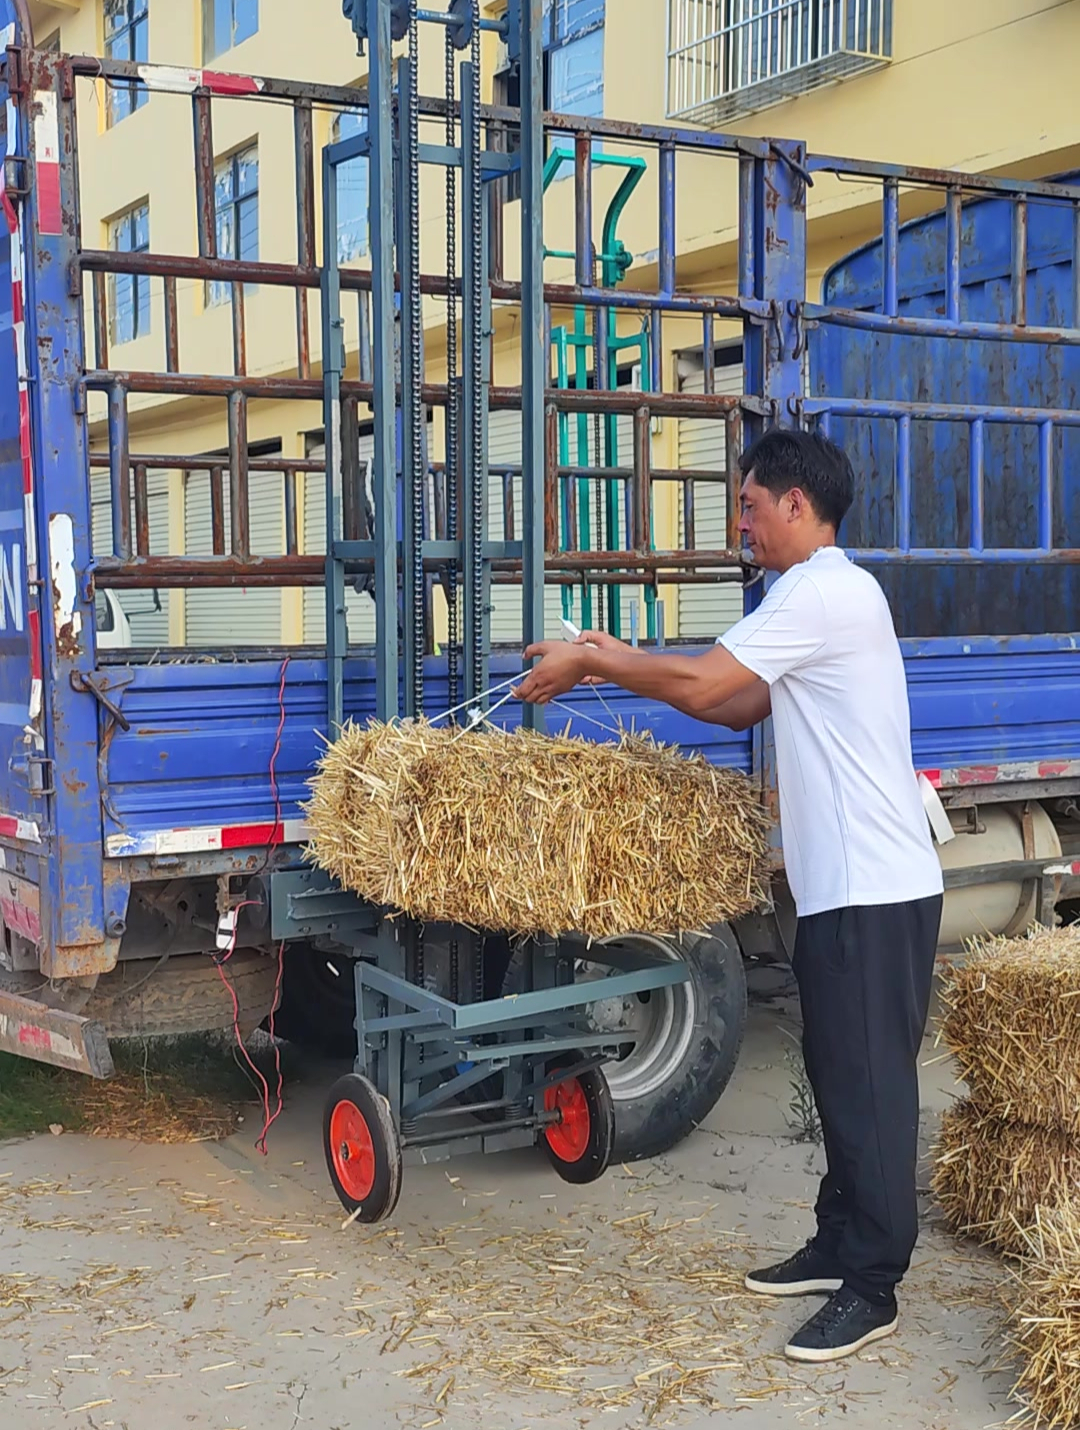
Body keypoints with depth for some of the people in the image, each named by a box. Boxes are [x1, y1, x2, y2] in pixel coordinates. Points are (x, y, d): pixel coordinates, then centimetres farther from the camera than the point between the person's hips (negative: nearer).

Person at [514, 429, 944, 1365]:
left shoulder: (823, 593, -16)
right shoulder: (827, 593, 18)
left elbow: (702, 684, -18)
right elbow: (741, 707, 19)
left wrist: (588, 663, -4)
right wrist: (623, 665, 13)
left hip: (874, 891, -10)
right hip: (841, 887, 10)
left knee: (871, 1083, -3)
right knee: (839, 1075, 16)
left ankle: (872, 1288, 6)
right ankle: (840, 1246, 28)